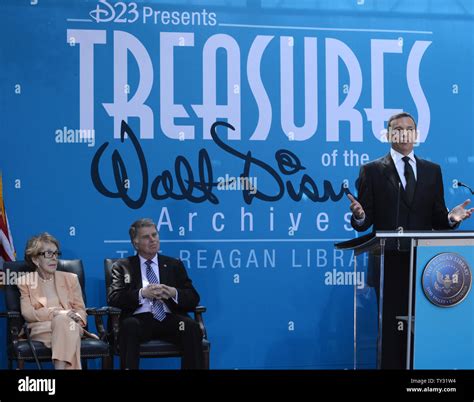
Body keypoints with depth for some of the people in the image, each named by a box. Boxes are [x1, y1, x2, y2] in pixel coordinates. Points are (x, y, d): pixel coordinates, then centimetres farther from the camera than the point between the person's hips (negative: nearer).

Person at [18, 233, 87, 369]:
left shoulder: (70, 278, 22)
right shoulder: (26, 281, 15)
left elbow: (81, 309, 15)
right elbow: (27, 313, 1)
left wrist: (76, 317, -12)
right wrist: (55, 313, -15)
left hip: (69, 325, 2)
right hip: (41, 329, -2)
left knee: (63, 321, -36)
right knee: (62, 319, -36)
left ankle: (61, 367, -49)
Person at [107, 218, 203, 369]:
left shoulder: (174, 265, 20)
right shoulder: (123, 266, 16)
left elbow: (193, 299, 12)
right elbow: (113, 298, 1)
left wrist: (173, 293, -10)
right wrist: (142, 293, -15)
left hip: (169, 319, 1)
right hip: (140, 319, -1)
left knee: (191, 326, -31)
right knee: (129, 325, -36)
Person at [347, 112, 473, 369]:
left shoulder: (432, 171, 13)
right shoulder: (372, 171, 5)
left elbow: (438, 220, 9)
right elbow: (364, 223, -1)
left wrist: (450, 218, -12)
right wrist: (359, 215, -23)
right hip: (390, 264, -2)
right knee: (391, 328, 2)